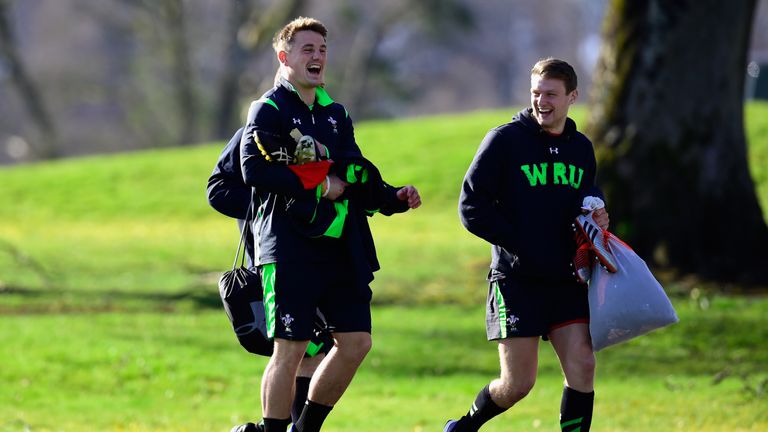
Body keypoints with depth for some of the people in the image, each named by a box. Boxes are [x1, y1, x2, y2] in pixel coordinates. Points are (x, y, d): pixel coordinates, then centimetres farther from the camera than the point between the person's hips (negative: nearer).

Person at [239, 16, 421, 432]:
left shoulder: (335, 113, 20)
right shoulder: (269, 109, -3)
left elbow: (358, 178, 22)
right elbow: (254, 170, -18)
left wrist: (395, 198, 4)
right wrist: (317, 185, -15)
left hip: (340, 249, 7)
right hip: (289, 247, -7)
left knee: (355, 341, 4)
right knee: (290, 349, -8)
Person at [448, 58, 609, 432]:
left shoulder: (581, 148, 12)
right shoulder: (505, 139, -5)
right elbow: (471, 207, -8)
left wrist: (597, 220, 1)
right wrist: (522, 244, -15)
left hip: (566, 281, 5)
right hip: (516, 280, -5)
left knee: (582, 366, -9)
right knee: (518, 384, -4)